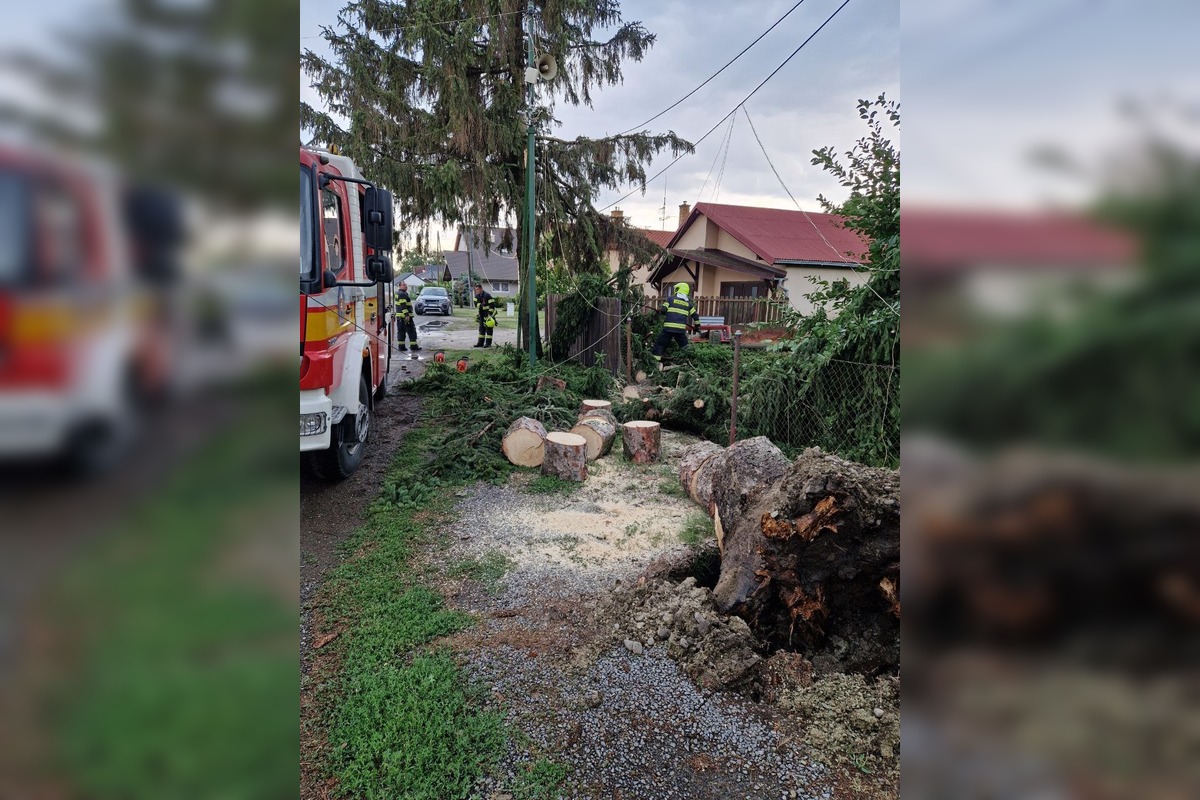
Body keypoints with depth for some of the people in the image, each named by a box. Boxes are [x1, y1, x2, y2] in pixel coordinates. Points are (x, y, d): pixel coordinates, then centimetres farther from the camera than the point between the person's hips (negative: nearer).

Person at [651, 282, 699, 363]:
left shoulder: (671, 298, 4)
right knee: (684, 346, 19)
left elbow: (663, 310, -2)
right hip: (681, 329, 3)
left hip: (669, 327, -3)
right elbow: (695, 315, 17)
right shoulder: (688, 303, 14)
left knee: (660, 344, 2)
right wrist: (697, 325, 30)